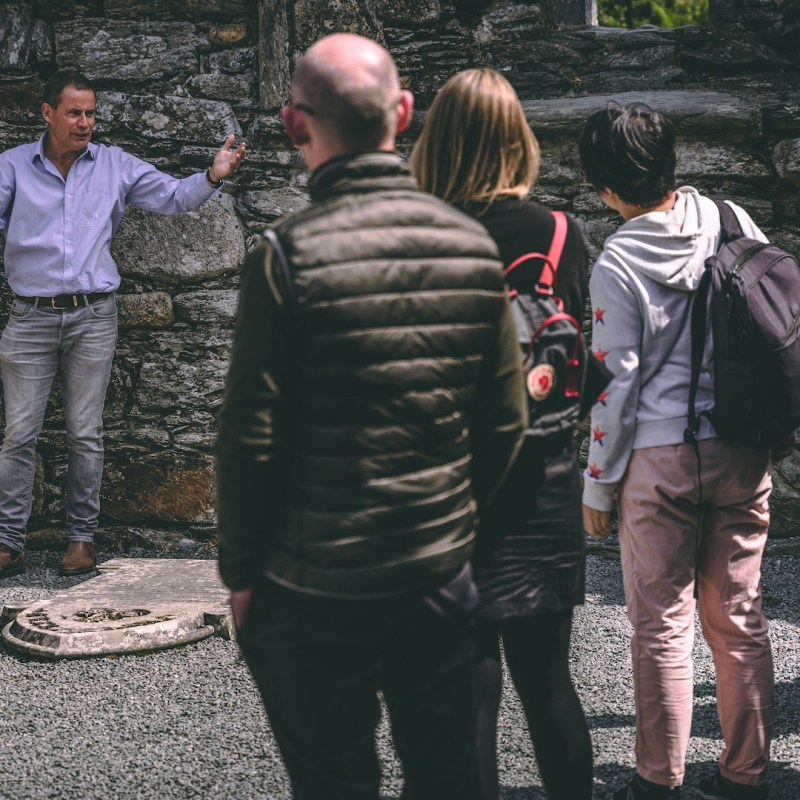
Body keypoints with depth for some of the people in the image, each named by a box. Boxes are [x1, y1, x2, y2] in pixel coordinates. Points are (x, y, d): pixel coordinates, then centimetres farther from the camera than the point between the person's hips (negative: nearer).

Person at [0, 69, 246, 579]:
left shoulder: (116, 166, 7)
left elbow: (173, 197, 6)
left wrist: (213, 177, -12)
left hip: (93, 316, 1)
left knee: (86, 434, 5)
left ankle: (82, 537, 15)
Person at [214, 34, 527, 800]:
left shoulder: (289, 255, -16)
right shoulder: (473, 246, -2)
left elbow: (251, 438, -14)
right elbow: (505, 420, 4)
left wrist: (239, 572, -2)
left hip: (316, 589, -4)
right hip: (444, 572, 5)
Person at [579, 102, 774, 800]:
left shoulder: (616, 263, -12)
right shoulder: (732, 221, 2)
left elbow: (616, 383, -10)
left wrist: (598, 485, -1)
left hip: (661, 457, -5)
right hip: (744, 453, 5)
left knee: (662, 624, 5)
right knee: (739, 617, 12)